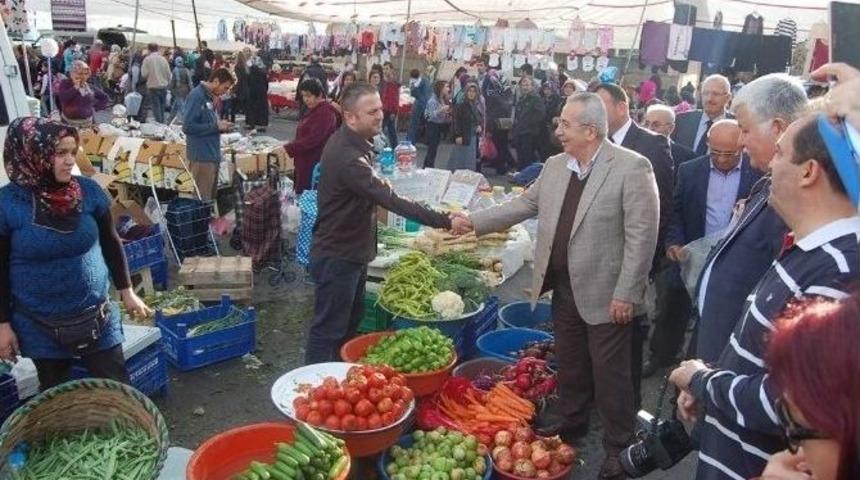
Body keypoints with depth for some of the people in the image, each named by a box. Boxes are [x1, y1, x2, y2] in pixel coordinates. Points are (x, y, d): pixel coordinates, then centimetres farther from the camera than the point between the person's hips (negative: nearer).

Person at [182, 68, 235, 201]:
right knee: (202, 200, -4)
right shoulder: (197, 96, -14)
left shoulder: (210, 97, 13)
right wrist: (216, 126, -16)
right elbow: (188, 126, -21)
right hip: (202, 157, -9)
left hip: (213, 156, 9)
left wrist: (220, 126, 3)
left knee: (211, 197, 15)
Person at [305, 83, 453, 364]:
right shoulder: (346, 156, -29)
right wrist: (444, 222, -34)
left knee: (351, 322, 22)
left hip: (353, 251, 10)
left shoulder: (354, 142, 4)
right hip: (336, 257, -10)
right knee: (328, 330, 1)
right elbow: (391, 201, -34)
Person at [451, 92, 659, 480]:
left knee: (609, 374, 6)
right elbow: (523, 205, 14)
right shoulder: (555, 166, 6)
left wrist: (626, 294, -18)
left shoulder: (632, 168, -15)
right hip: (564, 288, 7)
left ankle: (617, 448, 24)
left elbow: (642, 236, -17)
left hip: (604, 292, -6)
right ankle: (573, 423, 42)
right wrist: (474, 221, 9)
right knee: (568, 364, 21)